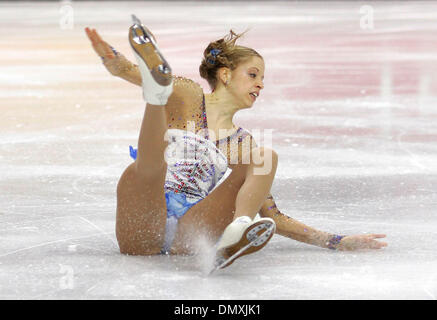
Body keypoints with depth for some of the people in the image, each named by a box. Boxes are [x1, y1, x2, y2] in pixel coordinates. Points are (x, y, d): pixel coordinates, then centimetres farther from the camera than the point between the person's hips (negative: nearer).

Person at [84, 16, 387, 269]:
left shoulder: (243, 142, 21)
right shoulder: (187, 96, 11)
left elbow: (273, 217, 21)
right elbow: (127, 70, -8)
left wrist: (337, 242, 12)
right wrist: (110, 56, -33)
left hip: (186, 240, 3)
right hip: (140, 235, -3)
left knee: (265, 156, -10)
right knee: (147, 169, -36)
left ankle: (235, 235, -37)